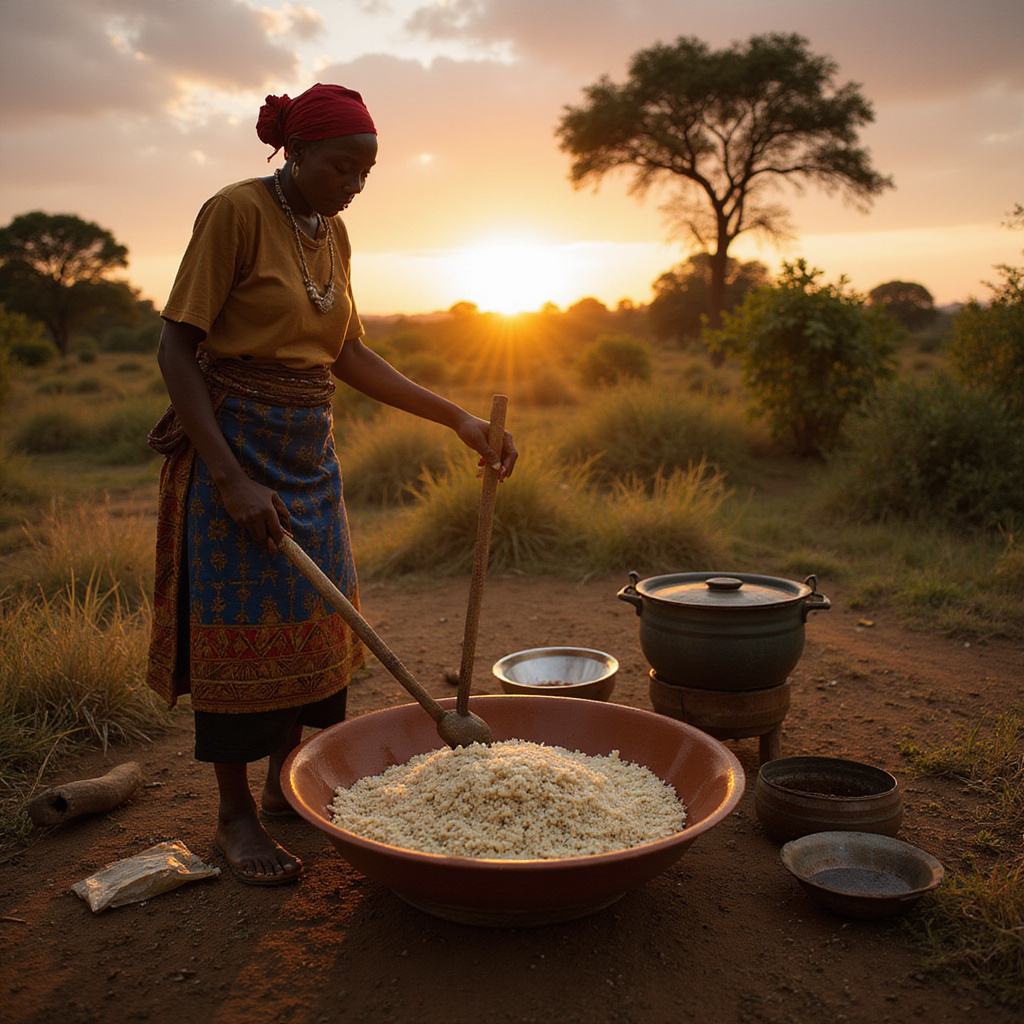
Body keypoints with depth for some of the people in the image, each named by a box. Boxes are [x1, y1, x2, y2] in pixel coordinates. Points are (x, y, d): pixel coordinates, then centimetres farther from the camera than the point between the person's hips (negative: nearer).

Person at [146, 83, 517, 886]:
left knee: (313, 617, 11)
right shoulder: (235, 212, -13)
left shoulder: (333, 233, 9)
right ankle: (236, 813, 16)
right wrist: (231, 480, -22)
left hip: (309, 451, 7)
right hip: (234, 447, -7)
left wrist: (458, 417, 3)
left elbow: (348, 355, 10)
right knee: (239, 622, 0)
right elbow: (177, 349, -15)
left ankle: (286, 780, 30)